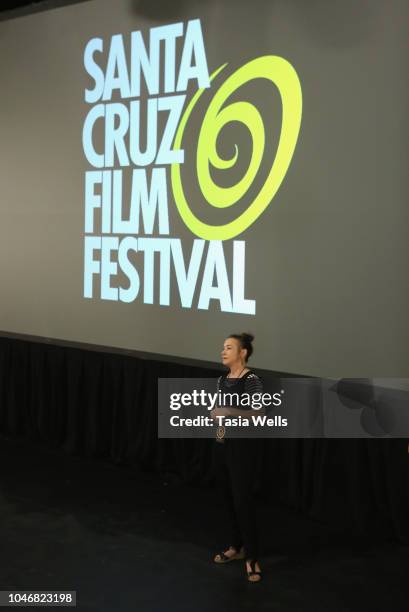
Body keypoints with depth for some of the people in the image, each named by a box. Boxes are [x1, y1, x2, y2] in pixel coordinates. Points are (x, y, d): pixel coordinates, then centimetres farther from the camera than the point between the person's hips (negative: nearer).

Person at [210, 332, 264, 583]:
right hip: (222, 445, 8)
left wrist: (229, 412, -27)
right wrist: (214, 415, 0)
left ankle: (252, 558, 1)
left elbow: (259, 414, -20)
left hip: (244, 446, -8)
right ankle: (237, 547, 28)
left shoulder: (251, 380, -14)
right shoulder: (223, 380, 9)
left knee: (243, 500, -6)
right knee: (229, 498, 14)